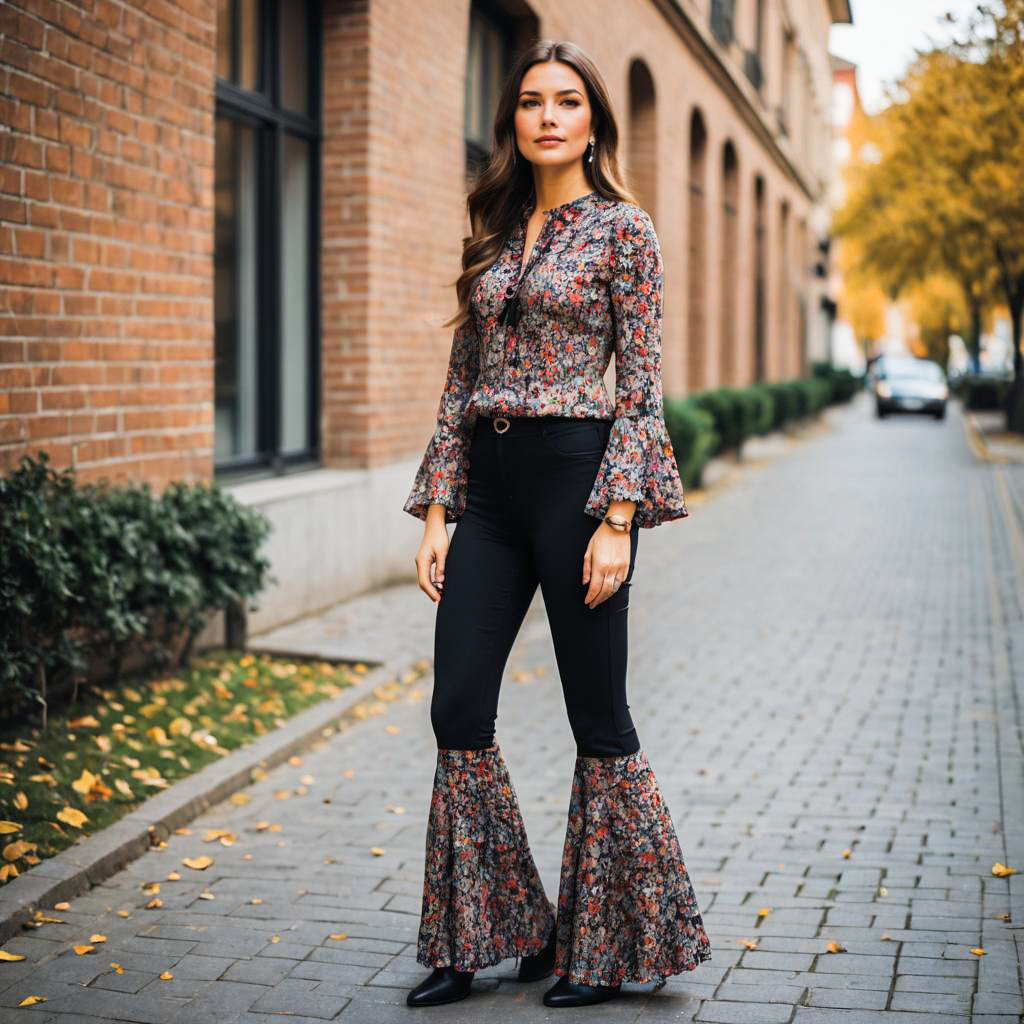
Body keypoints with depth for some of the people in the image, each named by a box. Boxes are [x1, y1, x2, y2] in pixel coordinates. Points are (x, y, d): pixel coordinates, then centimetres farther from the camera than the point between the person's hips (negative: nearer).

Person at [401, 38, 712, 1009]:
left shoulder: (622, 227, -2)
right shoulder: (493, 233, 14)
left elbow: (641, 382, -8)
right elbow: (460, 379, 13)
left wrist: (616, 519, -16)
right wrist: (436, 509, 6)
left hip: (578, 473, -6)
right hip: (490, 487, 6)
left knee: (597, 716, 3)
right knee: (459, 712, 3)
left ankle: (605, 945, 19)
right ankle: (481, 937, 18)